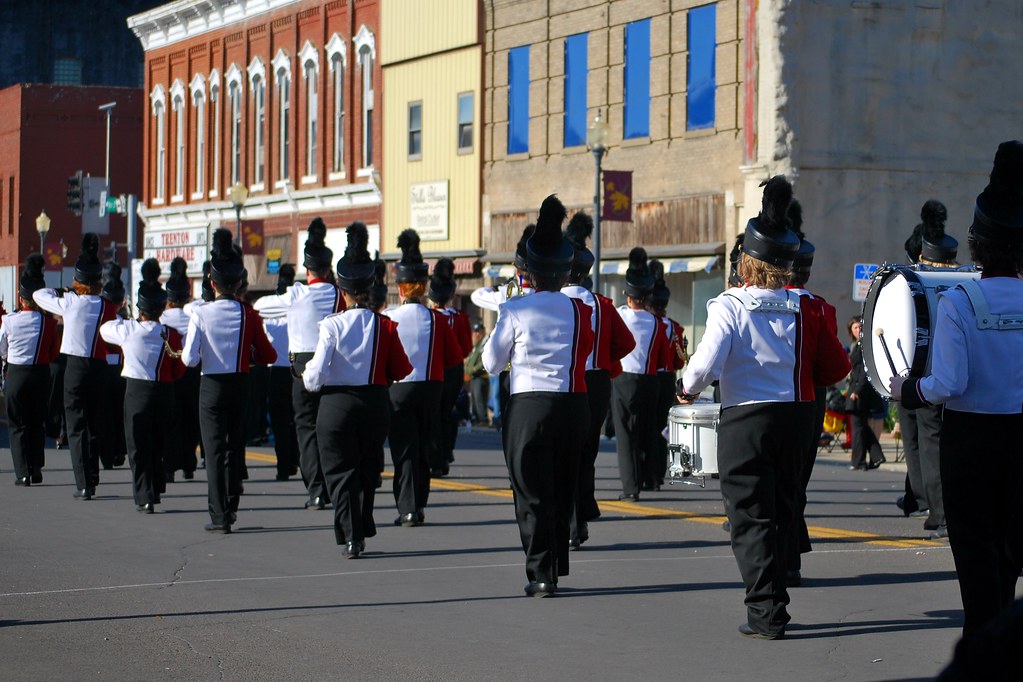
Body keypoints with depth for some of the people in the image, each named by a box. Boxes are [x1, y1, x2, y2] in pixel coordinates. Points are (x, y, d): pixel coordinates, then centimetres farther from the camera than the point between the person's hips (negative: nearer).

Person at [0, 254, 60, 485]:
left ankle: (22, 473, -2)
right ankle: (36, 470, 12)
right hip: (41, 375, 1)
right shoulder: (48, 322, -8)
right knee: (37, 423, 14)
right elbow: (55, 353, 1)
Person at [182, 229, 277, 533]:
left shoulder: (200, 314, -10)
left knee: (214, 450, 1)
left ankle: (220, 516, -5)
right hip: (240, 387, 2)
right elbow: (268, 356, -2)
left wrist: (195, 355, 8)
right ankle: (231, 507, 29)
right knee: (235, 447, 17)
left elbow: (189, 359, -14)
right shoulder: (249, 315, -5)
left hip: (211, 388, -2)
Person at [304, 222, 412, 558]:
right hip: (375, 404, 3)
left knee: (340, 471, 3)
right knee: (367, 470, 18)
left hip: (337, 404, -3)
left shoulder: (332, 326, -12)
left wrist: (308, 380, 6)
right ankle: (362, 529, 25)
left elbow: (317, 372, -16)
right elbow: (401, 370, -1)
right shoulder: (385, 326, -5)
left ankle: (351, 538, -5)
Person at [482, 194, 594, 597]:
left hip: (528, 407, -3)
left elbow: (491, 363, 2)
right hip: (573, 406, 3)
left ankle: (541, 574, -1)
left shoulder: (514, 311, -7)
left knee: (533, 493, 2)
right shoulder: (580, 311, 0)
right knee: (564, 491, 15)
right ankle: (556, 567, 23)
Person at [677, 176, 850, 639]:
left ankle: (766, 614, -6)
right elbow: (837, 367, 6)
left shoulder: (729, 307, -12)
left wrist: (687, 389, -2)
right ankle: (771, 598, 26)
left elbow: (706, 364, -22)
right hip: (796, 417, 4)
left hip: (745, 420, -4)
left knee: (750, 517, 1)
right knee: (780, 512, 17)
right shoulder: (803, 310, 1)